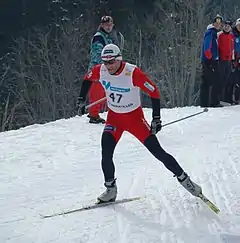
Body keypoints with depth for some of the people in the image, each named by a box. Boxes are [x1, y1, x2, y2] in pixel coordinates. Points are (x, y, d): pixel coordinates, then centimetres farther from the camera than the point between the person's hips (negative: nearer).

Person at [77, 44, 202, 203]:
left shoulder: (133, 73, -26)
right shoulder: (100, 71, -13)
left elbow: (154, 92, -20)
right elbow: (87, 80, 11)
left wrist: (156, 119, -20)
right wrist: (81, 101, 6)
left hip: (135, 117, -3)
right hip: (114, 117, 3)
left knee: (158, 152, -5)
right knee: (106, 153, -14)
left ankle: (184, 179, 10)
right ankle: (110, 190, 4)